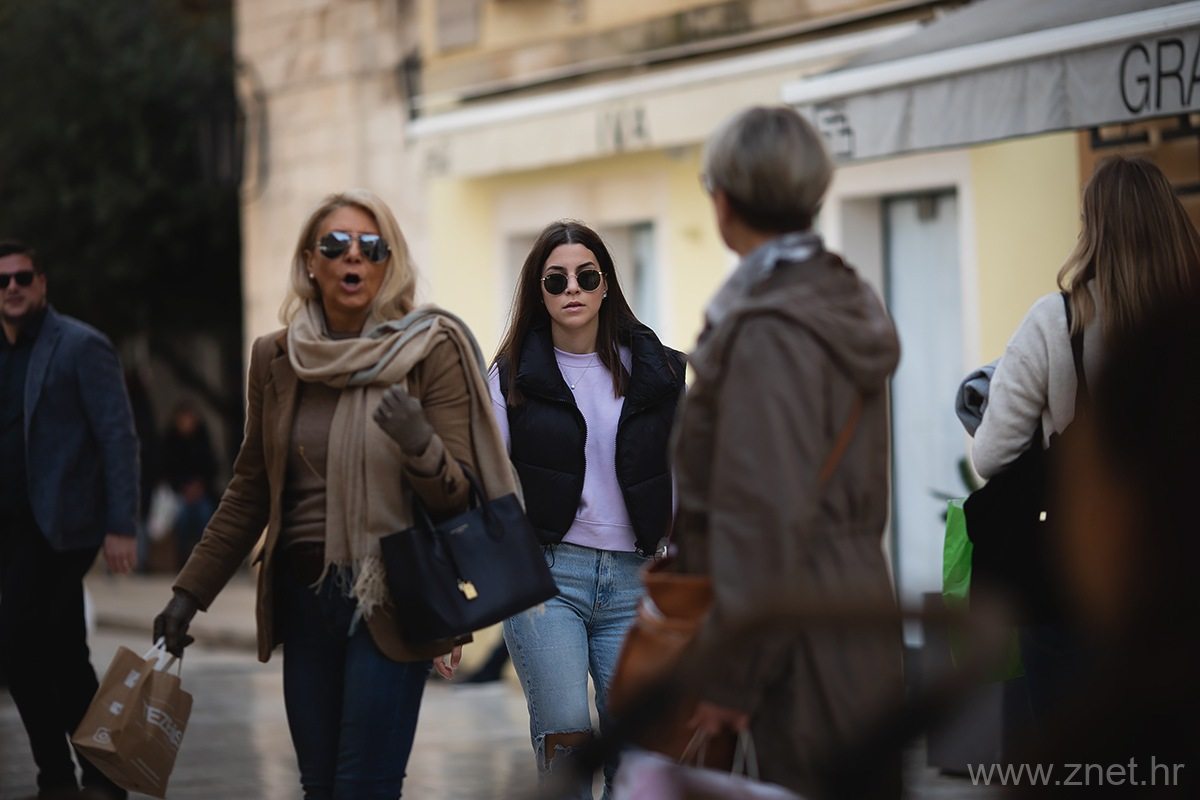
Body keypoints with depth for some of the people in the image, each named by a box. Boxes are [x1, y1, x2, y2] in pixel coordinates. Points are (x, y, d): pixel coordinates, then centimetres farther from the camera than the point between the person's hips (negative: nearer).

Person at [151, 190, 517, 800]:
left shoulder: (432, 351, -4)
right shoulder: (275, 359, 8)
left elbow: (456, 495, -6)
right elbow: (249, 491, 15)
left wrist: (419, 443, -27)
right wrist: (189, 593, 12)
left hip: (386, 601, -4)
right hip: (302, 596, 4)